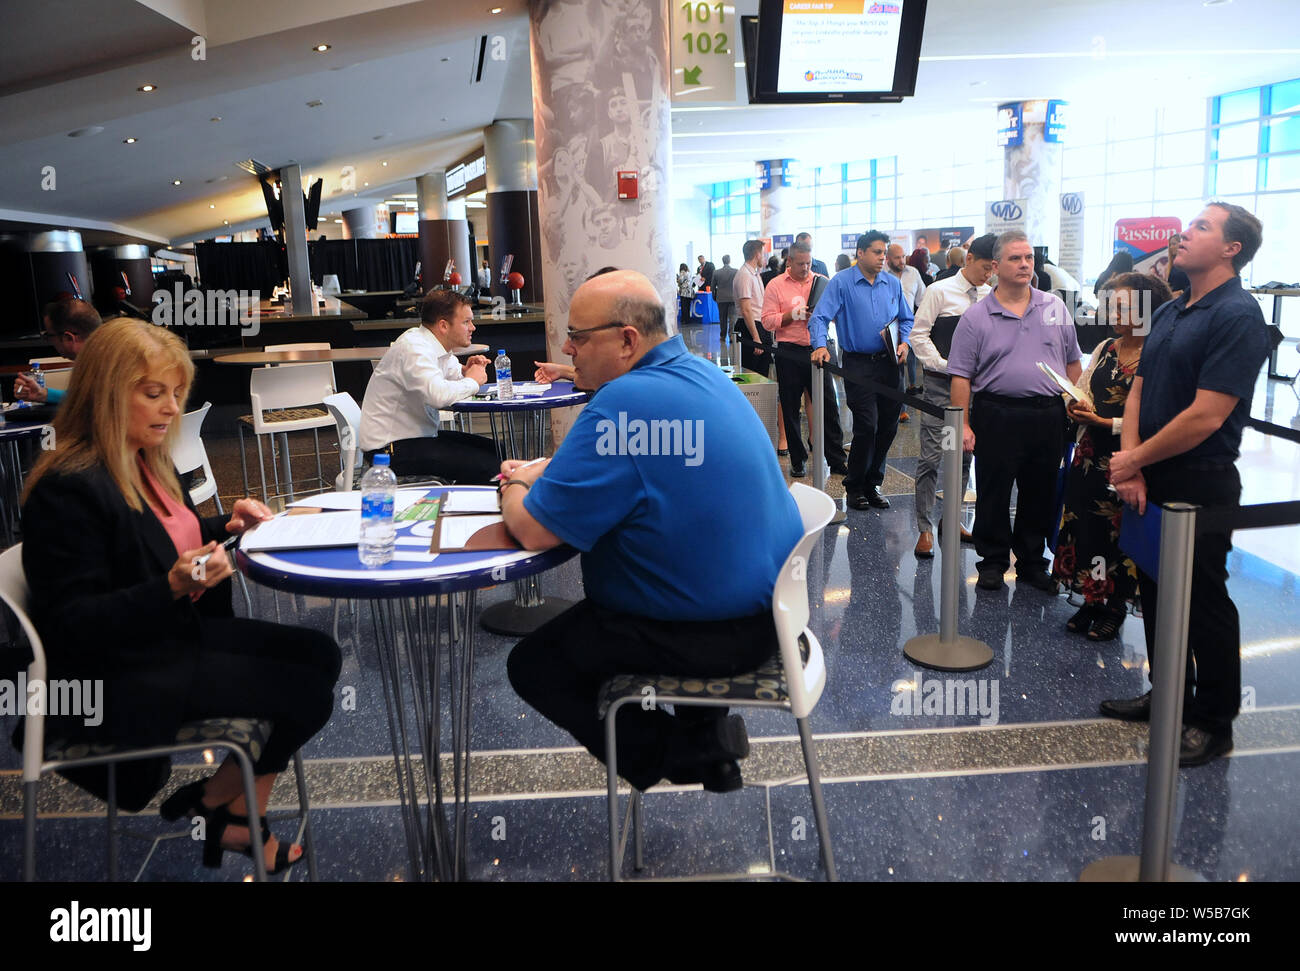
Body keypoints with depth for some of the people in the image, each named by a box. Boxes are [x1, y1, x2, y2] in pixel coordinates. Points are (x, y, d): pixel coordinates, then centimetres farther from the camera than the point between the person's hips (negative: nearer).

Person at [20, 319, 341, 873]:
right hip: (125, 678, -9)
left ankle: (239, 816, 12)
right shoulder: (68, 489, -23)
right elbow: (71, 624, -24)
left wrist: (225, 528, 2)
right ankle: (215, 804, 16)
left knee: (321, 654, 5)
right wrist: (173, 588, -37)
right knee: (309, 693, -10)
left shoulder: (143, 461, 4)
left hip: (180, 630, 9)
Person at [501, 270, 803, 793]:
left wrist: (514, 491, -2)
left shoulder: (624, 403, -26)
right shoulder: (699, 372, 5)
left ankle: (684, 752, 9)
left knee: (532, 665, 3)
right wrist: (540, 470, 6)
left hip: (716, 631, -9)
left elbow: (533, 530, -23)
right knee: (579, 623, 31)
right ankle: (704, 726, 25)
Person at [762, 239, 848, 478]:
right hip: (790, 353, -2)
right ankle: (798, 461, 16)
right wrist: (793, 315, -17)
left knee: (828, 406, 2)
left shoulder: (822, 282, 9)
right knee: (791, 409, 5)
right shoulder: (775, 286, 1)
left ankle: (837, 460, 9)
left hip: (817, 350, 2)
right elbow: (768, 322, -5)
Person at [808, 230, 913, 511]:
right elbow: (820, 317, -10)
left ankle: (872, 484, 24)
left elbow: (906, 319, 20)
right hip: (859, 365, -5)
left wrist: (904, 342, 2)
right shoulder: (842, 282, -3)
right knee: (867, 427, -11)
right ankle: (854, 487, 7)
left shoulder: (893, 283, 11)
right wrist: (820, 345, -26)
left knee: (888, 427, 8)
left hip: (889, 363, 5)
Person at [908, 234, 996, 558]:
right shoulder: (941, 291, -5)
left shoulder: (990, 296, 9)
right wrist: (943, 365, -12)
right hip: (941, 384, -5)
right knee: (932, 456, -7)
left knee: (965, 455, 12)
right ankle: (925, 529, 1)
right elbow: (919, 334, -6)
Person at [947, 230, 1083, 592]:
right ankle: (993, 561, 20)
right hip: (997, 416, -3)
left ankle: (1032, 562, 26)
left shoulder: (1055, 307, 9)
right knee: (993, 494, 5)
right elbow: (961, 377, -5)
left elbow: (1073, 363, 14)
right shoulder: (976, 317, -2)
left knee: (1040, 494, 12)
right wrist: (963, 425, -11)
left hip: (1048, 417, 3)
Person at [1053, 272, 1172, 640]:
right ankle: (1092, 600, 28)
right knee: (1086, 527, 11)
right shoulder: (1104, 350, 9)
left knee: (1120, 531, 5)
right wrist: (1076, 410, -6)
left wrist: (1107, 423, -20)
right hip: (1091, 456, 6)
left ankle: (1115, 608, 22)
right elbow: (1080, 392, 15)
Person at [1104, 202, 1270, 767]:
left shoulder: (1237, 315, -15)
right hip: (1149, 483, 8)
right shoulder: (1169, 313, 12)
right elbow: (1138, 390, 8)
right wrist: (1131, 466, -5)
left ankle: (1214, 723, 19)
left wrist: (1135, 460, -12)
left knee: (1203, 601, 3)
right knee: (1156, 590, 17)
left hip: (1200, 484, -8)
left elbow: (1206, 415, -22)